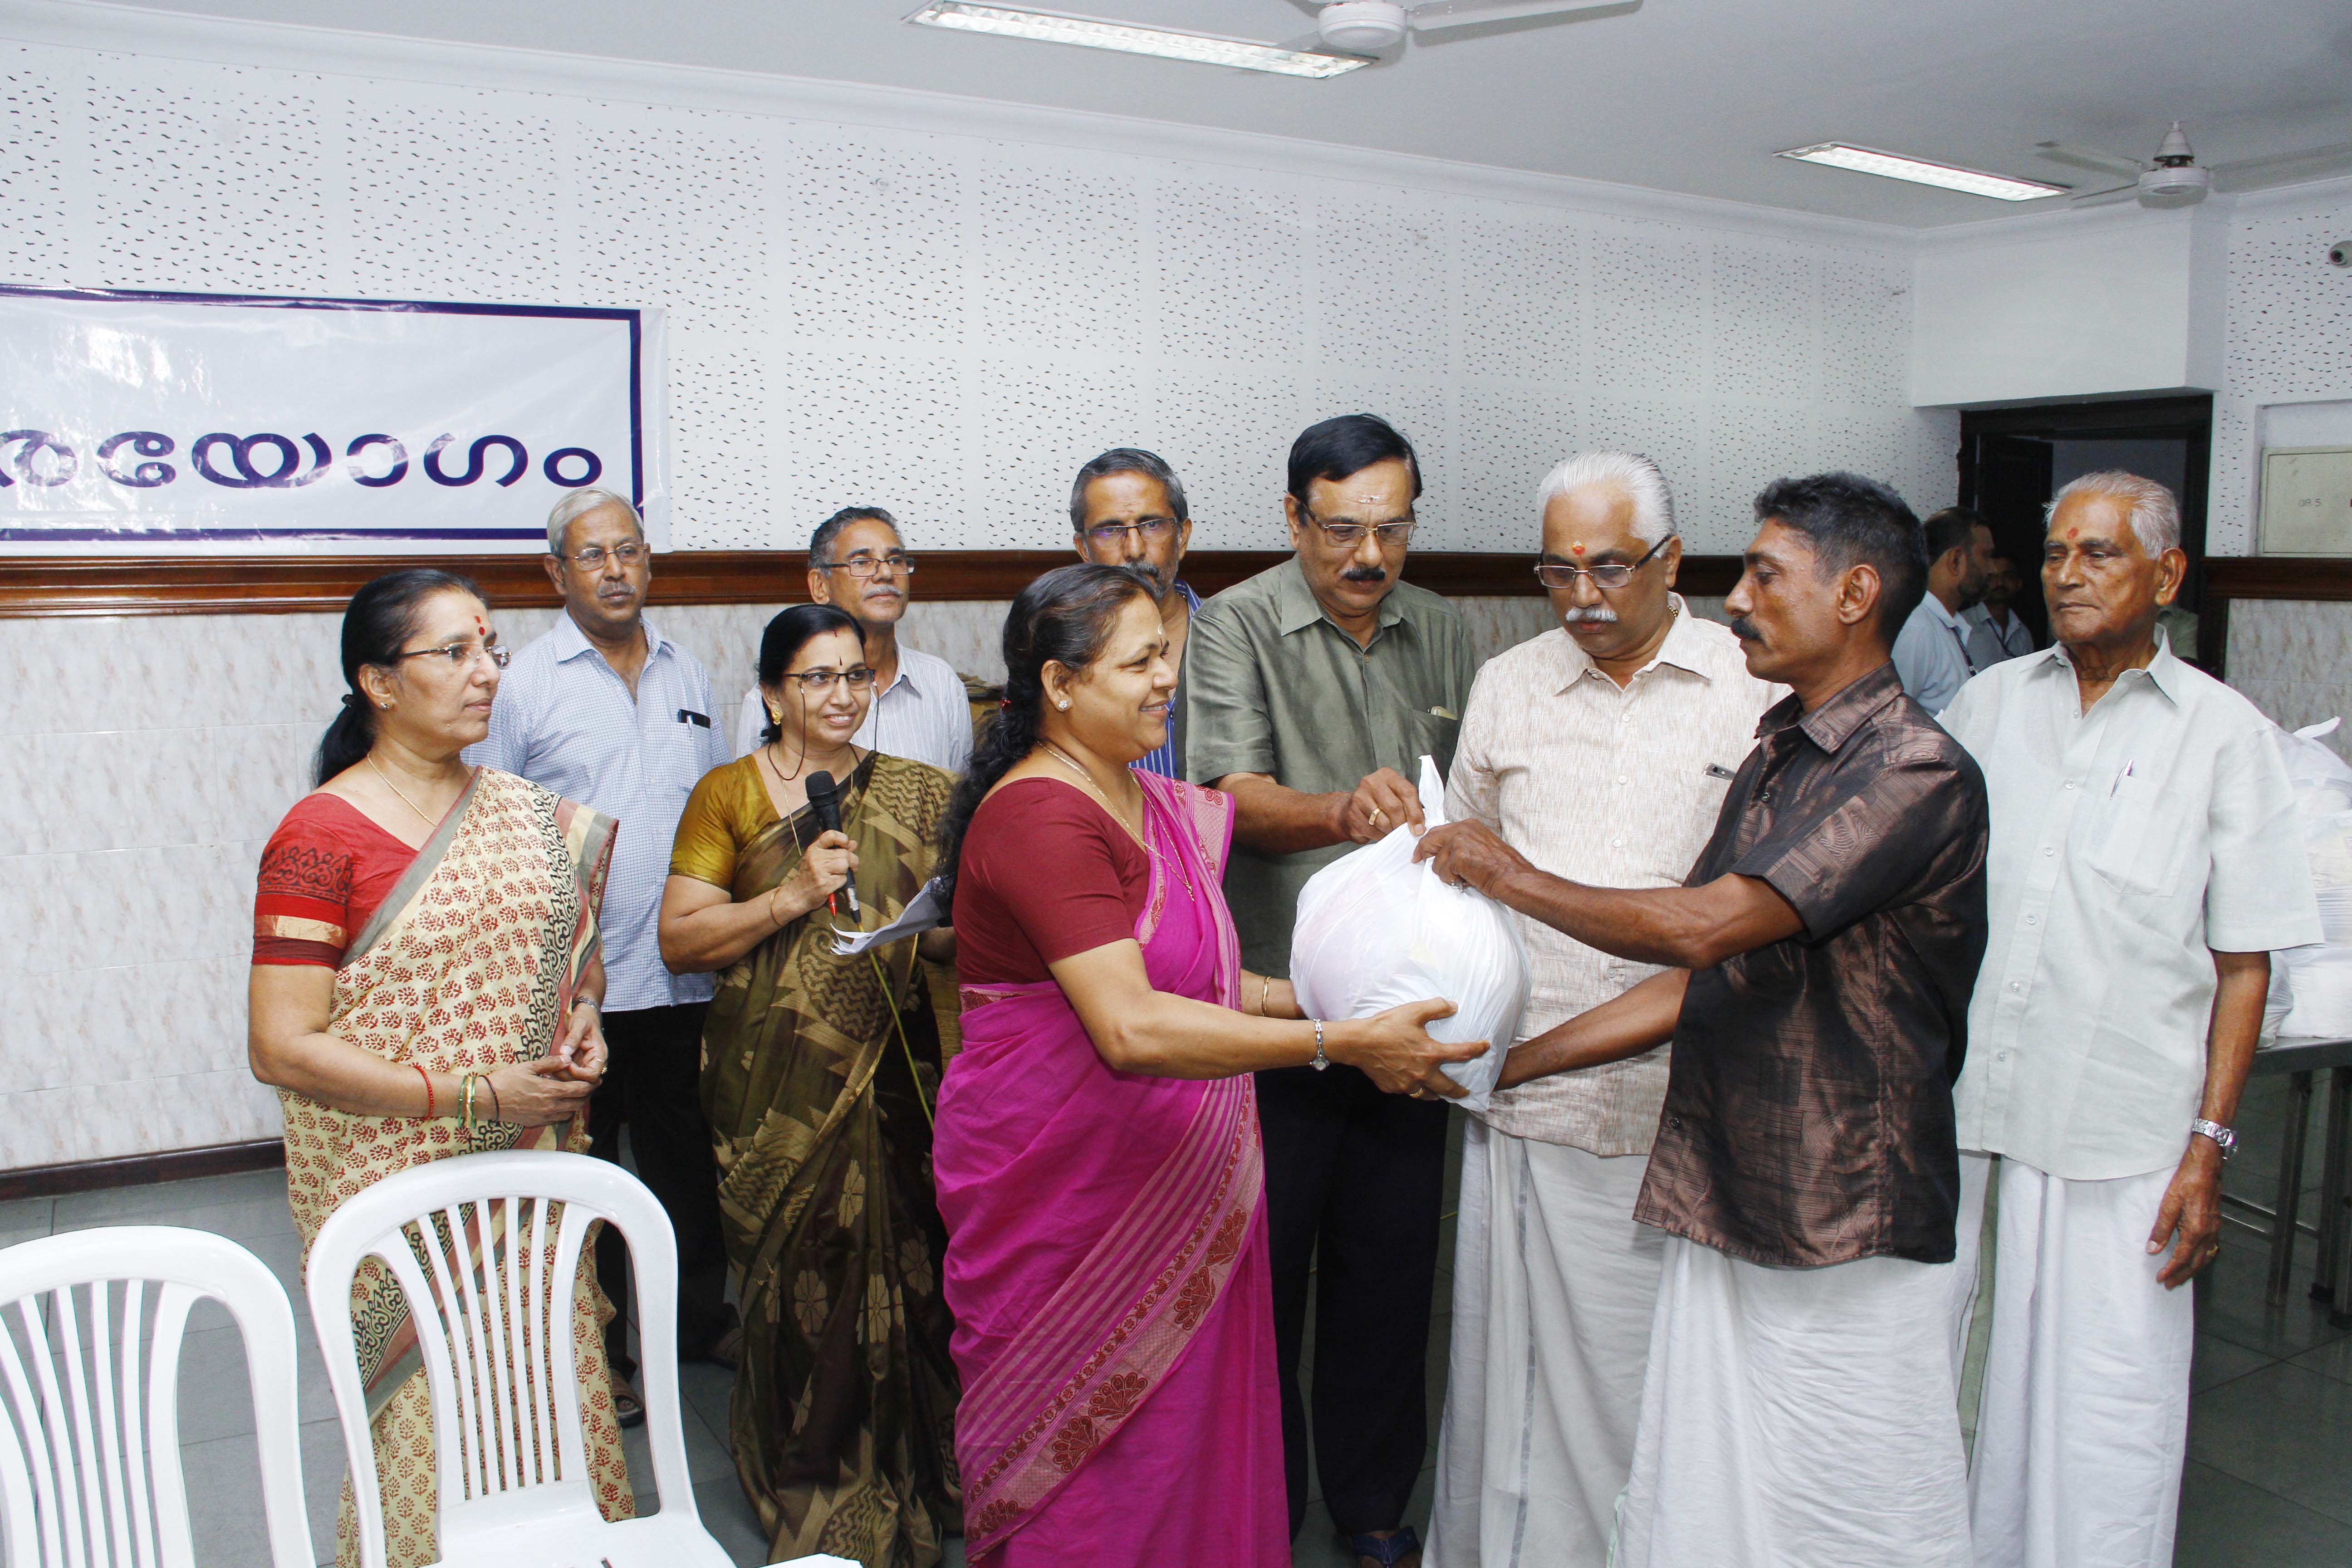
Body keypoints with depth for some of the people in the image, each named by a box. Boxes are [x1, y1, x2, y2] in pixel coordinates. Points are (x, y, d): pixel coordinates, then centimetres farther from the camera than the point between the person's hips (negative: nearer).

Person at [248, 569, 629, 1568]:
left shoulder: (533, 815, 6)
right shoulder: (321, 836, -11)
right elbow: (282, 1047, -15)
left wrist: (583, 1019, 0)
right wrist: (475, 1094, -17)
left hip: (534, 1174, 5)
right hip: (398, 1183, -5)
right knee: (434, 1422, 5)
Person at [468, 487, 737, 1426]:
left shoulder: (687, 675, 10)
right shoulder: (522, 686, -5)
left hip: (683, 972, 4)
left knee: (687, 1160, 16)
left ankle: (700, 1320, 35)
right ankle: (597, 1351, 26)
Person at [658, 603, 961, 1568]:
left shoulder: (916, 793, 9)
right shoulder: (727, 794, 2)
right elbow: (680, 941, -4)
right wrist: (794, 894, -14)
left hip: (894, 1079, 2)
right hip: (776, 1085, -1)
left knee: (900, 1275, 4)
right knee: (795, 1284, 4)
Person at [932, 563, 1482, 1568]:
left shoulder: (1157, 805, 10)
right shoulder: (1038, 817, -20)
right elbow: (1132, 1026, -29)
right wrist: (1339, 1044, -29)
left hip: (1170, 1176, 8)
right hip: (1059, 1183, -8)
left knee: (1181, 1425, 14)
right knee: (1079, 1449, 7)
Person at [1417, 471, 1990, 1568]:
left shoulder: (1918, 772, -15)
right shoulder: (1773, 755, 13)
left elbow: (1707, 926, -24)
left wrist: (1513, 878, -11)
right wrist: (1512, 1063, 9)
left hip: (1854, 1247, -7)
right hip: (1721, 1219, 8)